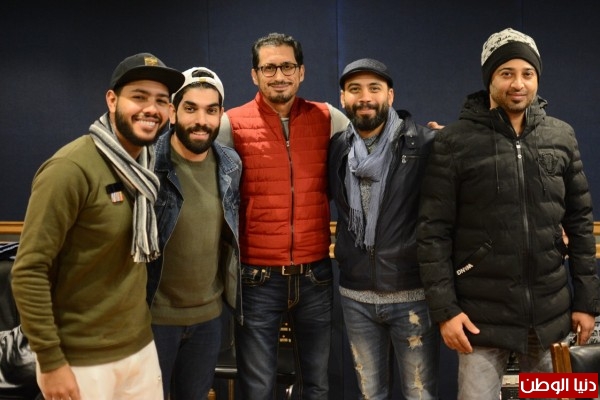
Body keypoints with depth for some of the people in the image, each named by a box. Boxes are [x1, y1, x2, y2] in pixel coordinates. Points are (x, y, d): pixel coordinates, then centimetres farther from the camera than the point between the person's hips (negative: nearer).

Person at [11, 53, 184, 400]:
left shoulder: (147, 163, 3)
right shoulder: (71, 169, -19)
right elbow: (29, 272, -18)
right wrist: (51, 361, -17)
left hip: (141, 346, 7)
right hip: (81, 360, -6)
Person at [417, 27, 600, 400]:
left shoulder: (562, 136, 4)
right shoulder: (455, 141, -7)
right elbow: (434, 230, -8)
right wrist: (444, 308, -11)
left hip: (551, 315, 4)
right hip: (481, 316, -3)